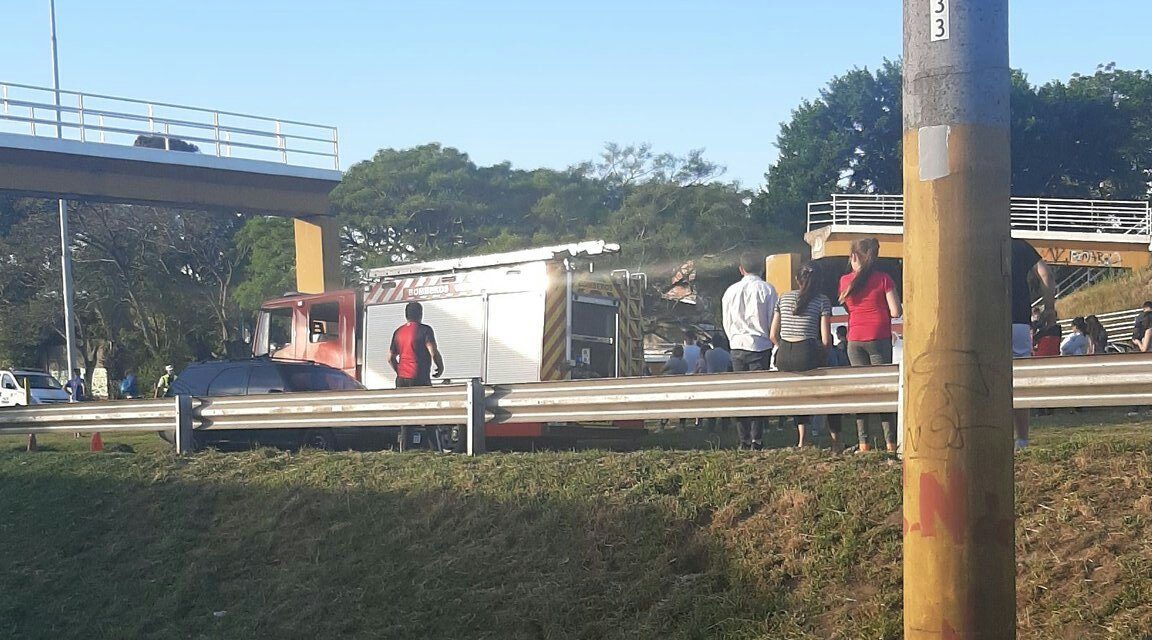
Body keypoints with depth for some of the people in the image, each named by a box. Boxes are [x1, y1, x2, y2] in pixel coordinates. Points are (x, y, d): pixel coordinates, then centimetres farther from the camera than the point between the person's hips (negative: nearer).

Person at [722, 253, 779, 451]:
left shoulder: (731, 291, 6)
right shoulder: (766, 289, -4)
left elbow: (726, 322, 12)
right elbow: (773, 321, -3)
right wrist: (772, 341, 9)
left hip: (737, 345, 3)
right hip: (760, 345, -3)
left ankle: (744, 440, 4)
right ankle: (757, 440, -9)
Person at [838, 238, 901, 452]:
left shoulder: (845, 281, 3)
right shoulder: (883, 279, -4)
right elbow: (896, 312, -6)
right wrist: (880, 310, 11)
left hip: (855, 340, 2)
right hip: (879, 338, -2)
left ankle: (863, 442, 3)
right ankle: (890, 441, -3)